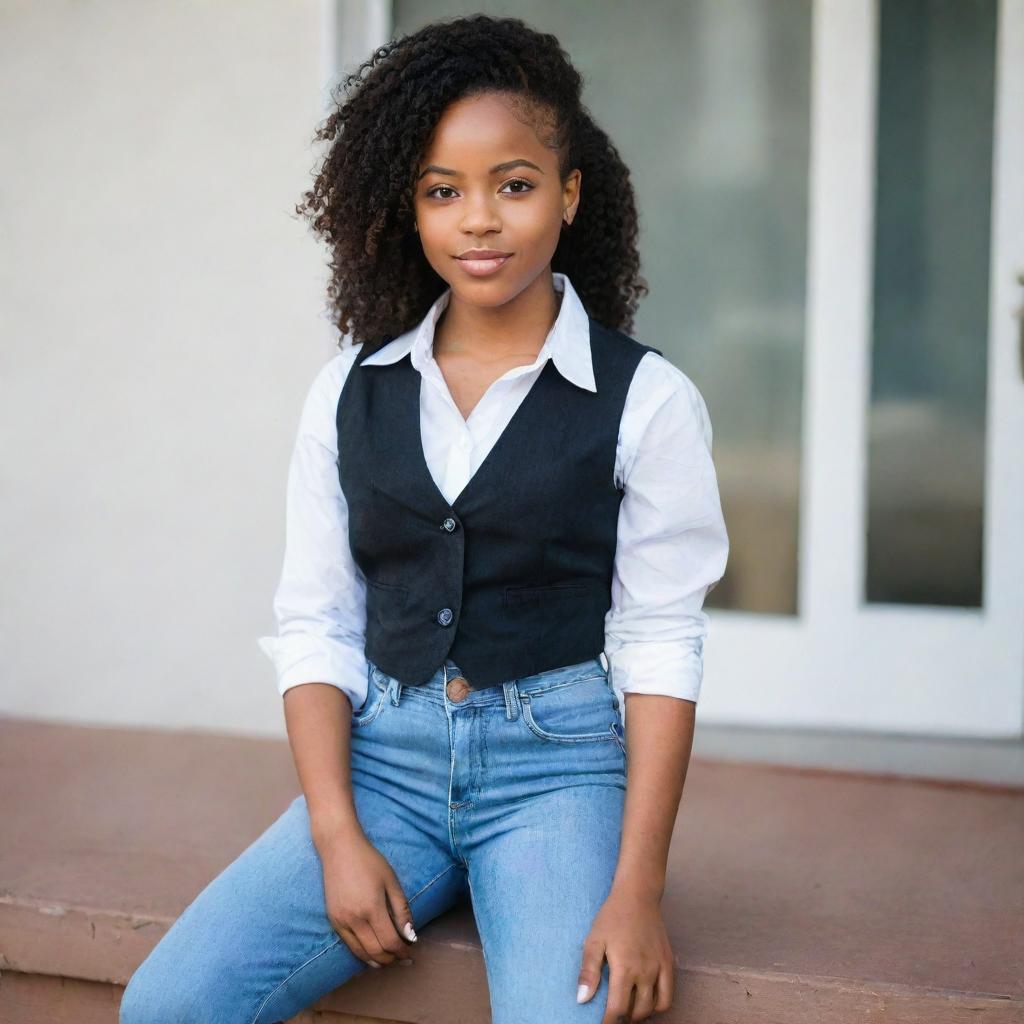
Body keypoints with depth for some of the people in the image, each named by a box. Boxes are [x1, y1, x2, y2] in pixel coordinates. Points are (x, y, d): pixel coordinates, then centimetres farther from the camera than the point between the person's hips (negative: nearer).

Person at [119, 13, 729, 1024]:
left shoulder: (645, 400, -2)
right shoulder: (351, 392, 8)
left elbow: (659, 646, -4)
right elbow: (314, 624, 6)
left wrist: (638, 887, -12)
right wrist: (338, 837, -7)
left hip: (557, 761, -3)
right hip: (384, 758, 3)